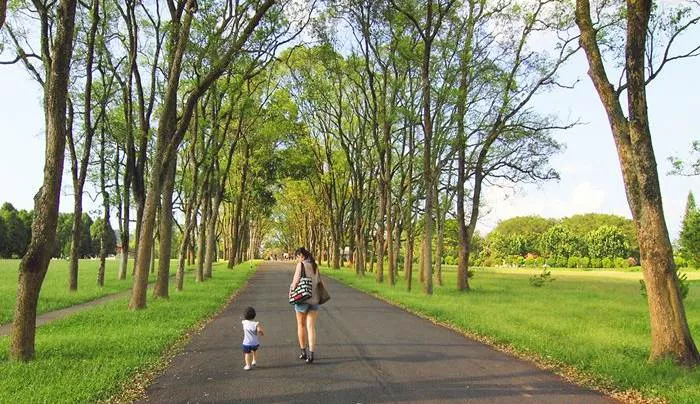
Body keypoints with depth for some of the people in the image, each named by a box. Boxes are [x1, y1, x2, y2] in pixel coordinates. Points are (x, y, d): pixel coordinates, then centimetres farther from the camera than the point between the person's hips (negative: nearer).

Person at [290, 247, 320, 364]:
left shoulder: (301, 264, -10)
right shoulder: (315, 266, 9)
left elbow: (296, 281, -14)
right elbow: (318, 283, 9)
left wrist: (291, 290, 4)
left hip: (302, 299, -5)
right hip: (314, 300, 5)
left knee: (301, 325, 14)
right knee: (311, 328, 4)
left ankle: (304, 352, 21)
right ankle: (311, 354, -5)